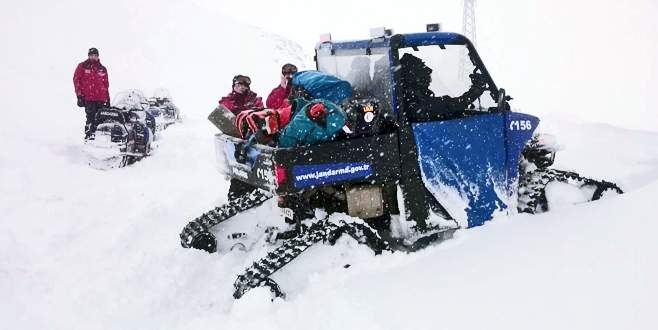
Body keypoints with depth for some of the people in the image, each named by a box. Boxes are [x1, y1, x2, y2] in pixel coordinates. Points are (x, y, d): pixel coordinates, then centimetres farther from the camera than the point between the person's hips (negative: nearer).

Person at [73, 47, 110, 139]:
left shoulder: (102, 69, 18)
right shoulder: (82, 66, 8)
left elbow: (106, 84, 22)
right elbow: (76, 80, 4)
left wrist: (108, 98, 17)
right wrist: (79, 95, -4)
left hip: (101, 99, 3)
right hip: (88, 98, -3)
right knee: (91, 118, -12)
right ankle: (89, 136, -8)